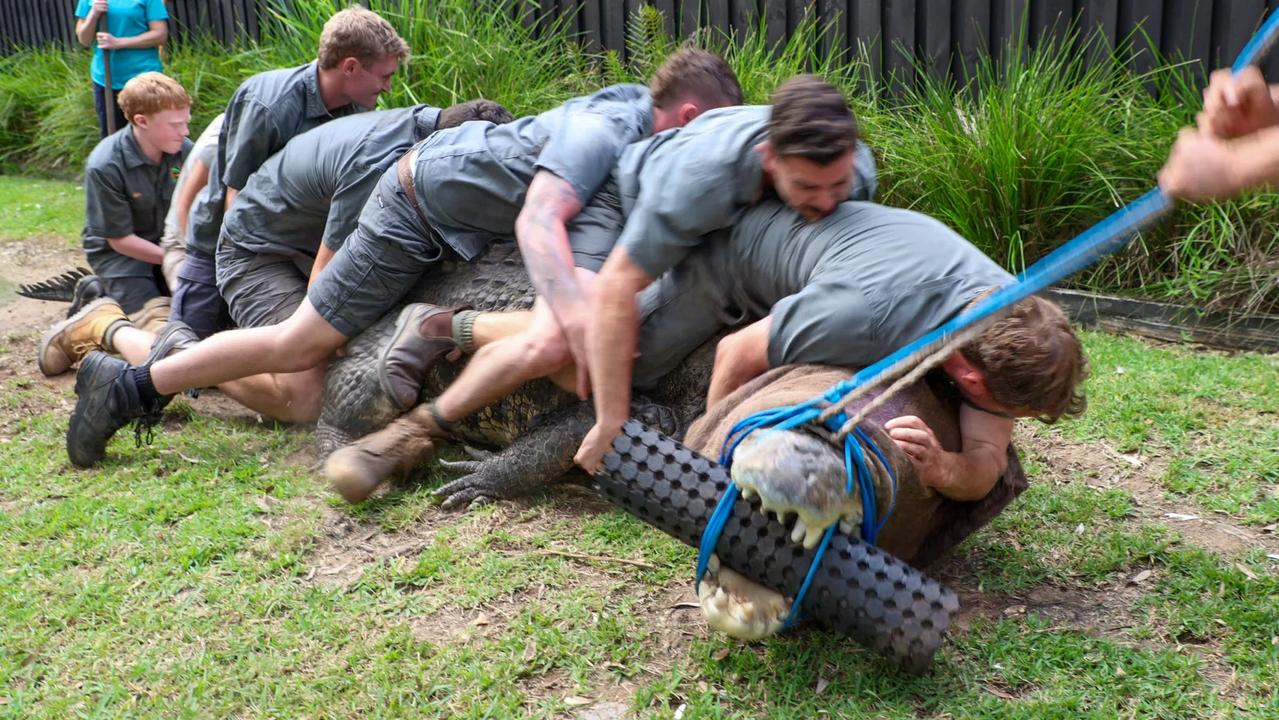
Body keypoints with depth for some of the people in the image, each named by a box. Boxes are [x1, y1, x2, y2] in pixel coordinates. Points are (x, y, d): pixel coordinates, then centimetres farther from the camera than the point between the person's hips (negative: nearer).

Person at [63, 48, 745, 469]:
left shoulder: (632, 103, 1)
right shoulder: (605, 130, -27)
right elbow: (541, 219, -41)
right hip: (421, 205, -9)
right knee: (299, 346, -4)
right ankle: (128, 384, 5)